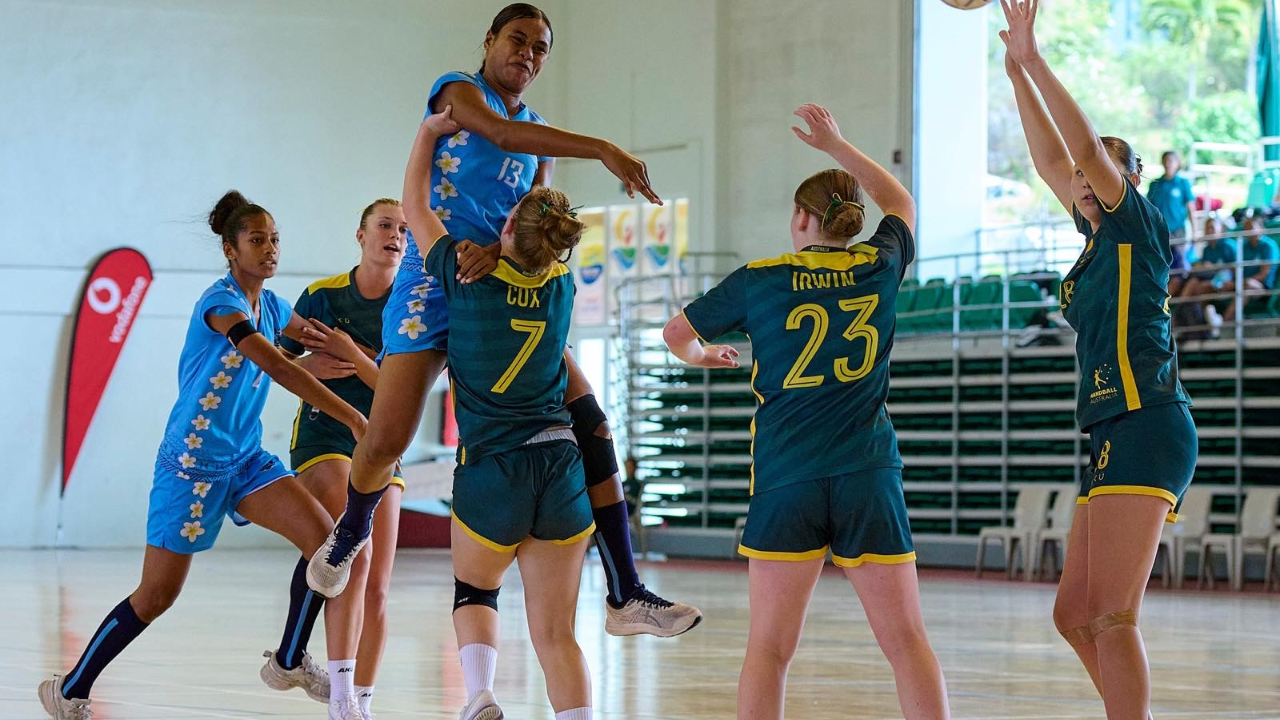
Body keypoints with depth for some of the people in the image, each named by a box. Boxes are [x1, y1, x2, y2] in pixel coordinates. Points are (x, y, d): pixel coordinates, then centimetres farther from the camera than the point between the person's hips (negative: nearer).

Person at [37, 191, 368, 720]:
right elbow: (276, 366, -29)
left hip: (245, 458, 7)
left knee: (322, 535, -13)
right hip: (191, 461, -7)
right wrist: (352, 418, -32)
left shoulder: (271, 307, 7)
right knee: (157, 595, -1)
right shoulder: (221, 302, -17)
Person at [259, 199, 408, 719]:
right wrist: (308, 367, -13)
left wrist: (352, 354, -18)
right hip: (322, 437, -3)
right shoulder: (322, 296, -3)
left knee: (377, 587, 1)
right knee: (354, 554, -26)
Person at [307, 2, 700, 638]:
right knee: (386, 439, -17)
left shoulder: (542, 139, 19)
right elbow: (501, 133, -21)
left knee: (591, 422, -6)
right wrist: (603, 150, -31)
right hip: (434, 281, -6)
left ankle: (626, 596, -6)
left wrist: (498, 247, -20)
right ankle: (347, 536, 19)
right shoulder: (458, 90, 1)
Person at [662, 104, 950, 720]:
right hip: (868, 476, 1)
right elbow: (902, 205, 28)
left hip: (786, 478, -1)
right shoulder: (879, 267, 5)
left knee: (769, 649, 1)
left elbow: (676, 333, 16)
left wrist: (700, 355, 38)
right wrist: (836, 145, 34)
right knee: (906, 641, 2)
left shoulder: (761, 280, 2)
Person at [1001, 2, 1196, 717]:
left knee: (1112, 616, -17)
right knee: (1076, 617, 8)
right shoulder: (1101, 236, 22)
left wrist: (1035, 62, -9)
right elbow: (1055, 161, 27)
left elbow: (1088, 150, -12)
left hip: (1147, 426, -9)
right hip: (1115, 436, 9)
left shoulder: (1140, 223, 1)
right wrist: (1016, 72, 24)